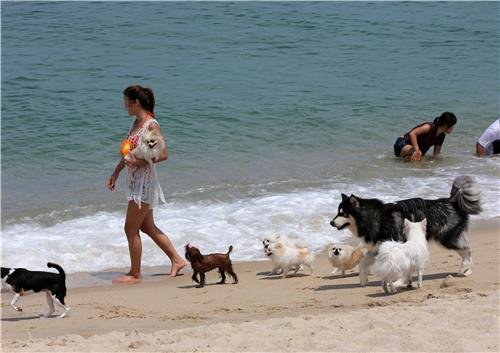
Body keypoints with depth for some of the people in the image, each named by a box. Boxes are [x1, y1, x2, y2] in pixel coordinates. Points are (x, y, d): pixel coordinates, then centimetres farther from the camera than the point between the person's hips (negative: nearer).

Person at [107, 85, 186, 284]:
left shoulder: (151, 126, -18)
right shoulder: (136, 123, 9)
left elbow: (164, 154, -20)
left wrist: (140, 161, -22)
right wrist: (116, 172, 20)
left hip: (145, 181, -10)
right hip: (135, 180, 10)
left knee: (131, 229, -3)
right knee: (148, 227, 17)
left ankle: (135, 274, 7)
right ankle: (176, 260, 26)